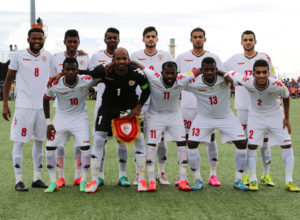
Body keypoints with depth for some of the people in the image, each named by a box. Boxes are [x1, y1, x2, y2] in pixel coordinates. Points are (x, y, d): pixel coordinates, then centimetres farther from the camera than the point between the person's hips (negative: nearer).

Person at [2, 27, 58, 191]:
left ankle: (37, 178, 19)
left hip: (42, 106, 4)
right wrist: (5, 104, 0)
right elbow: (8, 80, 3)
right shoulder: (18, 56, -1)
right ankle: (18, 180, 4)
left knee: (39, 141, 10)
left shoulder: (48, 57, 7)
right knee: (19, 142, -3)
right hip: (23, 106, -3)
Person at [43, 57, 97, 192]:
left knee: (85, 147, -14)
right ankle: (53, 182, 11)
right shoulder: (55, 84, -18)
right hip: (61, 117, 1)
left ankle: (83, 181, 5)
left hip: (80, 117, -1)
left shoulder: (86, 81, -21)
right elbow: (46, 99, 0)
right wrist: (48, 122, -3)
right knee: (50, 147, -4)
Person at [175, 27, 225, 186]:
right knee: (185, 138, 0)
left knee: (210, 137, 2)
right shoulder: (182, 58, 7)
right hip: (188, 104, 0)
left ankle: (213, 175, 9)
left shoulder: (213, 58, 7)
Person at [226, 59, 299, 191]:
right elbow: (230, 73, -12)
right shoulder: (247, 82, -29)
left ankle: (289, 181, 6)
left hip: (275, 116, 0)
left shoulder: (277, 85, -29)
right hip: (256, 116, 0)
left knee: (287, 146, -4)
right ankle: (253, 180, 7)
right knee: (252, 146, -8)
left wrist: (287, 118, -2)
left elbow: (286, 97, -7)